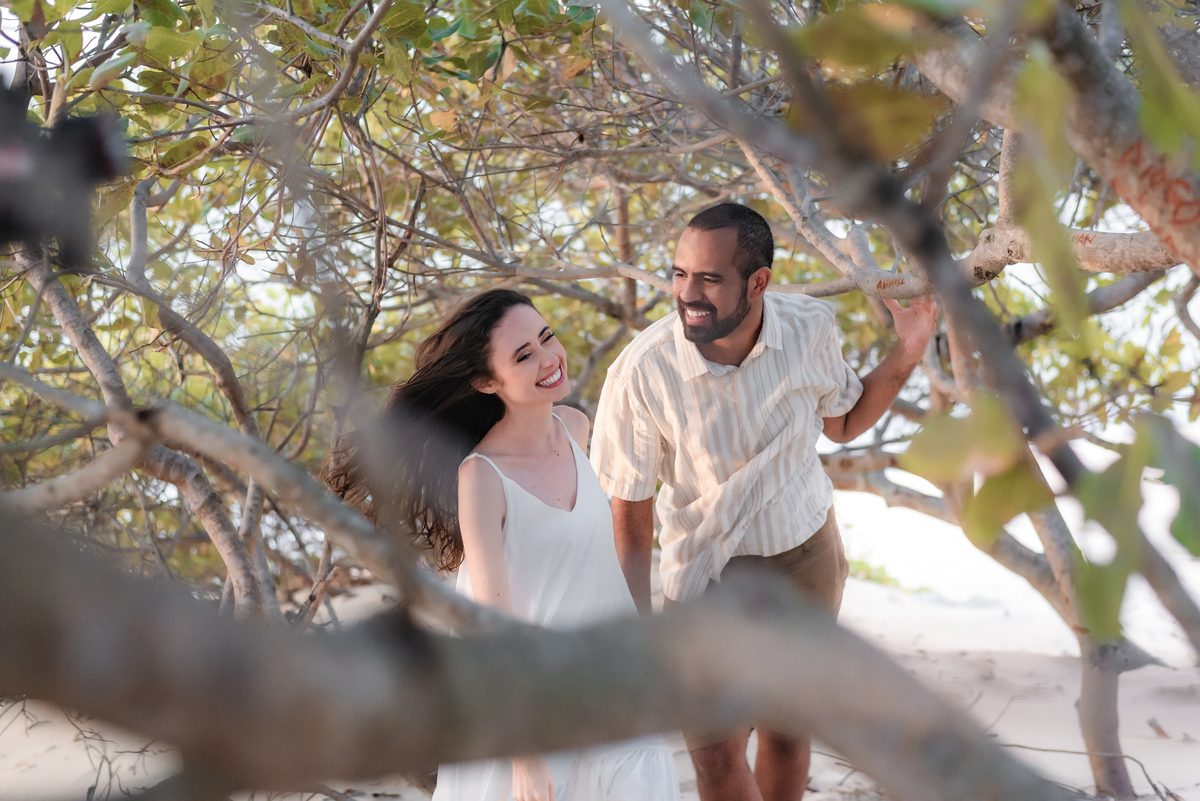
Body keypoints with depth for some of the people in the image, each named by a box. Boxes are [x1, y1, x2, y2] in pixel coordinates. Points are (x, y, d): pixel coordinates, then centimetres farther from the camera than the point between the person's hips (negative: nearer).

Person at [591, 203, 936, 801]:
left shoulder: (810, 327, -17)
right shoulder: (640, 373, -29)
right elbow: (628, 513, -19)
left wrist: (907, 353, -10)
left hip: (808, 549, 3)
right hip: (709, 571, -3)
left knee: (788, 730, 17)